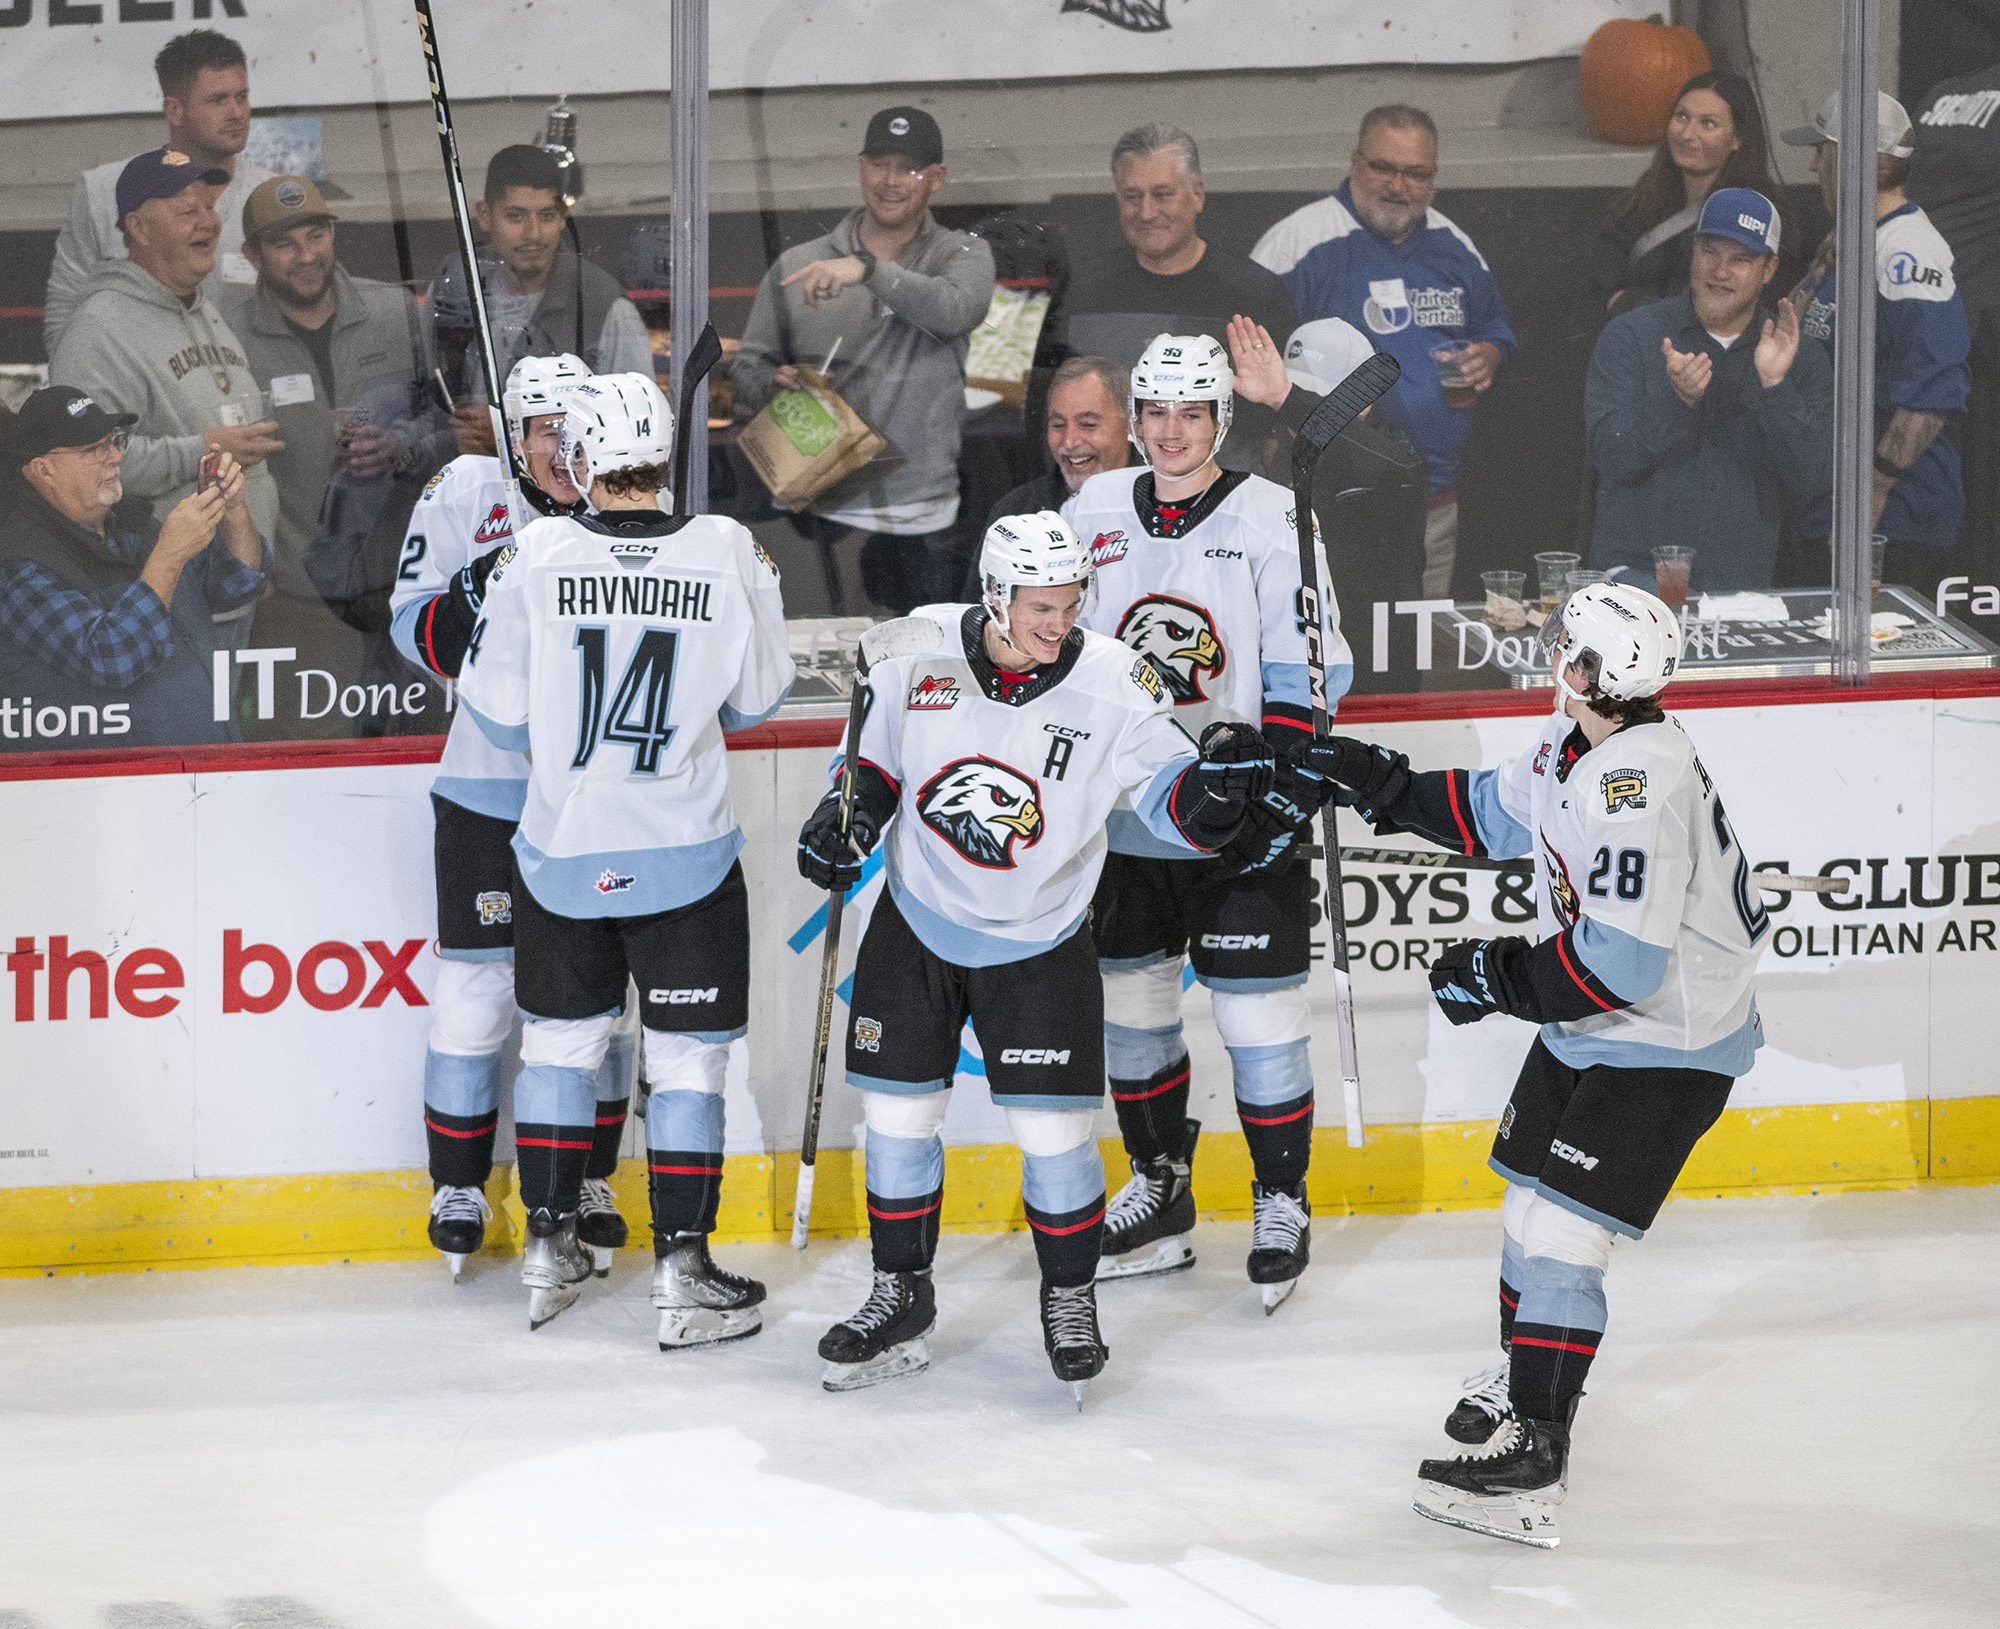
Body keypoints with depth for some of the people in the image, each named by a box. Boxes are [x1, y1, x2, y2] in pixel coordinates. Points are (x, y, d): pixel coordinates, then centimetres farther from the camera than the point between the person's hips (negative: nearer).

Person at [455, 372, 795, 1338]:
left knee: (560, 1036, 18)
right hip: (684, 857, -1)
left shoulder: (537, 555, -10)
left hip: (562, 854, 1)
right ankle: (682, 1269, 5)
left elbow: (498, 714, -4)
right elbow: (754, 699, 2)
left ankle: (548, 1250, 24)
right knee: (687, 1052, 7)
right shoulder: (725, 552, -10)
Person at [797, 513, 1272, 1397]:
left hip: (1037, 945, -2)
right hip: (916, 925, 2)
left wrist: (1215, 781, -34)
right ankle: (901, 1295, 24)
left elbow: (1178, 808, -14)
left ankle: (1070, 1297, 19)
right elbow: (878, 753, 9)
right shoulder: (920, 658, -11)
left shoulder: (1113, 685, -16)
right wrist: (846, 813, -7)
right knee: (896, 1115, 6)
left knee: (1054, 1130, -3)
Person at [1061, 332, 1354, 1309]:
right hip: (1118, 815, 4)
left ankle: (1283, 1202, 13)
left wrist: (1284, 789, -13)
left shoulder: (1275, 520, -6)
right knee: (1130, 999, 10)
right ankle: (1158, 1191, 27)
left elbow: (1309, 668, -6)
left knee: (1258, 1010, -2)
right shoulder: (1093, 514, 5)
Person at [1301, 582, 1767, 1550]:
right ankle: (1527, 1376, 42)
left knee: (1559, 1232, -13)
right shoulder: (1574, 743, 0)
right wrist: (1383, 787, 16)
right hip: (1586, 1031, 10)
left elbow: (1620, 964, -33)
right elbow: (1503, 814, 21)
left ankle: (1534, 1457, -11)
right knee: (1529, 1199, 21)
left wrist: (1498, 977, -22)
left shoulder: (1639, 789, -31)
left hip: (1668, 1047, -10)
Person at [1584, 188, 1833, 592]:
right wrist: (1677, 400, -21)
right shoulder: (1630, 336, 4)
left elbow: (1813, 482, -2)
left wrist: (1775, 387, -13)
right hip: (1637, 570, -3)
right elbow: (1611, 459, -6)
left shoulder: (1801, 358, 8)